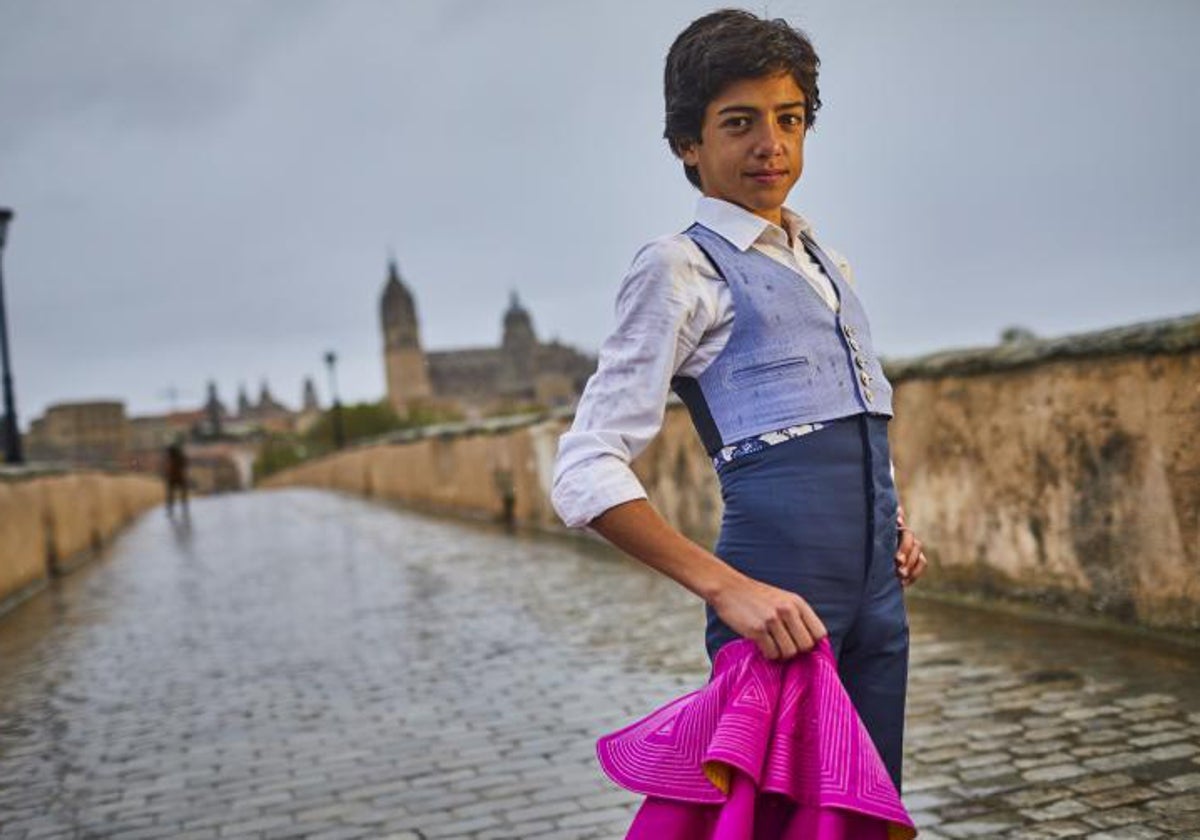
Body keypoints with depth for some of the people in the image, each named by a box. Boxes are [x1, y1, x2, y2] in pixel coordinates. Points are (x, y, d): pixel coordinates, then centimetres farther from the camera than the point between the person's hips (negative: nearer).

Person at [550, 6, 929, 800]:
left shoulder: (826, 262, 17)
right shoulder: (684, 267, -5)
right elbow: (586, 471, -14)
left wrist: (893, 519, 11)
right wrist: (727, 588, -23)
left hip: (878, 584, 7)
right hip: (780, 595, -7)